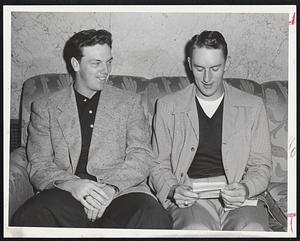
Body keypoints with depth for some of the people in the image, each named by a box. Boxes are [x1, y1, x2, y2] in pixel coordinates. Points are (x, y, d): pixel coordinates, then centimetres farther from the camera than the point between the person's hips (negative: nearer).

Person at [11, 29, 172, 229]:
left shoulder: (129, 102, 15)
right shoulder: (45, 108, 14)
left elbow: (142, 155, 6)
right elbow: (39, 167, 7)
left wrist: (111, 187, -14)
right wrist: (72, 184, -15)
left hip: (121, 190, 1)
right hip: (66, 194, 0)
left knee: (154, 218, -32)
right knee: (29, 218, -32)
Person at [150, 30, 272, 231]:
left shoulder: (253, 107, 12)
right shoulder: (167, 107, 11)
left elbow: (261, 166, 11)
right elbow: (159, 166, 11)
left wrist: (246, 189, -11)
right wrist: (173, 190, -10)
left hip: (237, 196, 1)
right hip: (189, 195, -1)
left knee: (252, 229, -31)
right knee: (196, 229, -34)